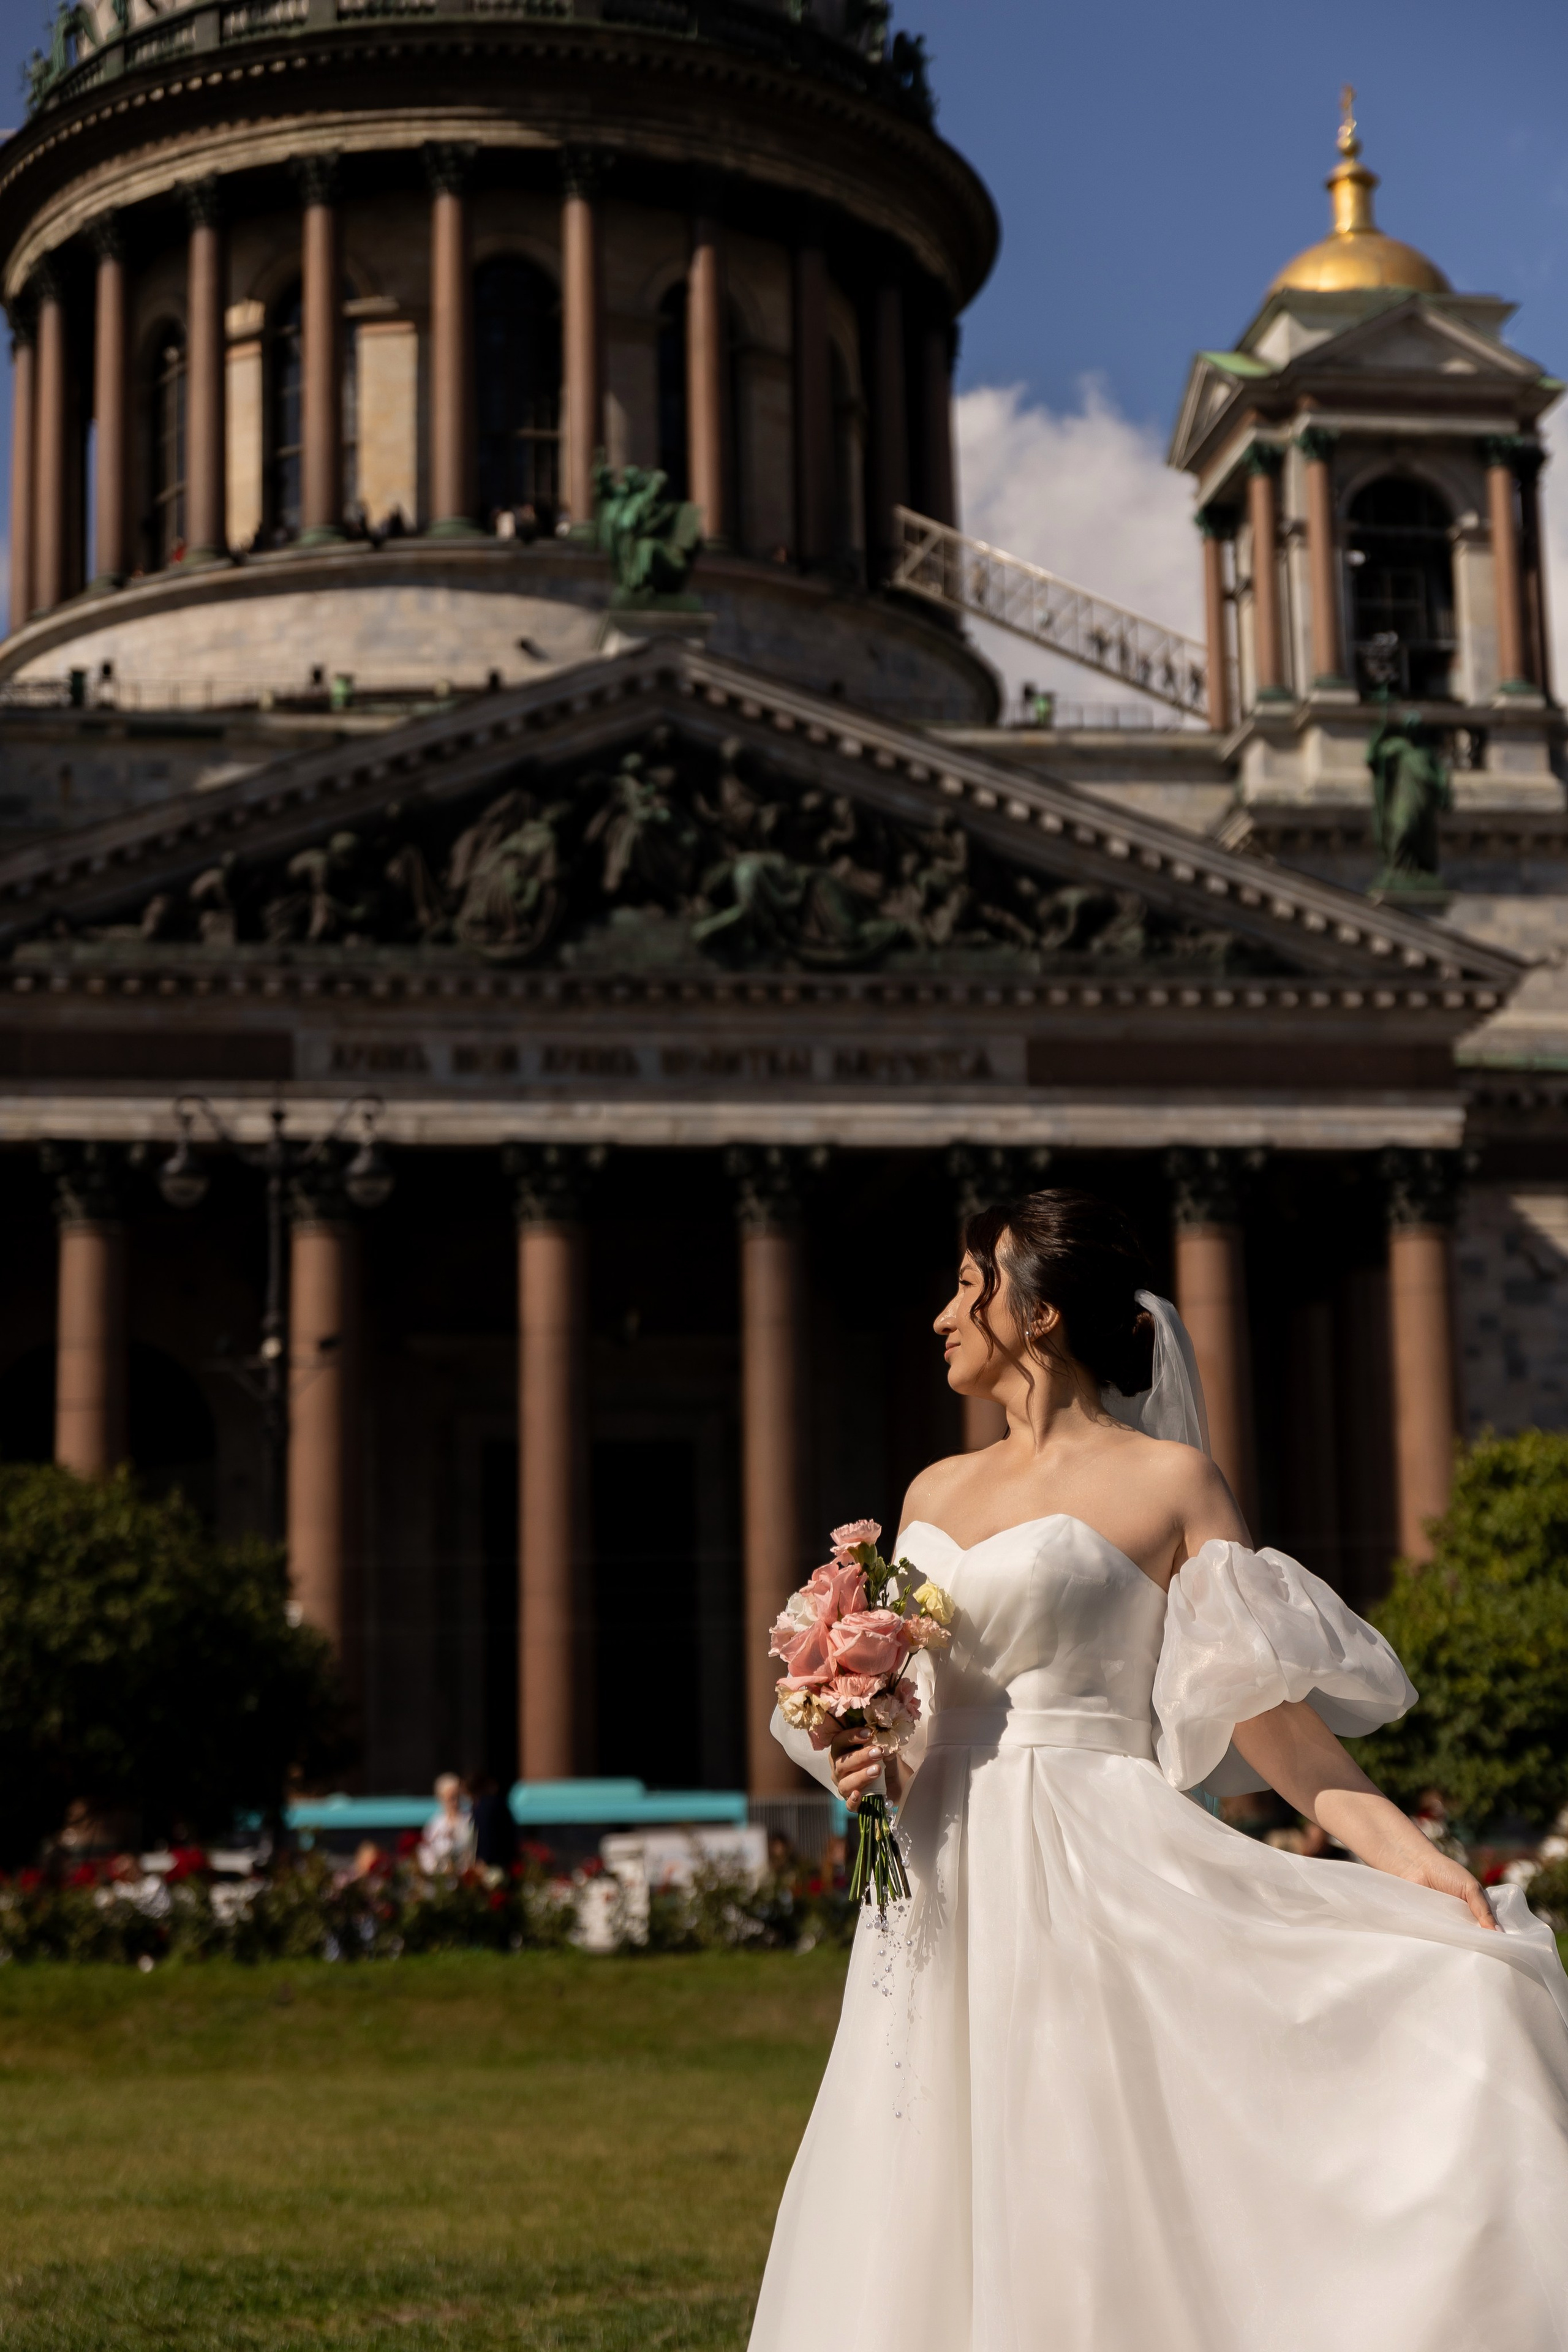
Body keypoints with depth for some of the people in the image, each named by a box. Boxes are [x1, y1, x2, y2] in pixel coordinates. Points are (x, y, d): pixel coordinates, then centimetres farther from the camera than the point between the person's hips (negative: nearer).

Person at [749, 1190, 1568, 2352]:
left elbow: (1258, 1701, -8)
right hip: (944, 1897, 6)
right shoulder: (936, 1493, 16)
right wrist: (866, 1763, -1)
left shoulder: (1170, 1483, -2)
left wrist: (1410, 1850, -19)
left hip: (1091, 1884, -6)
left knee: (1087, 2232, -8)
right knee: (931, 2239, 6)